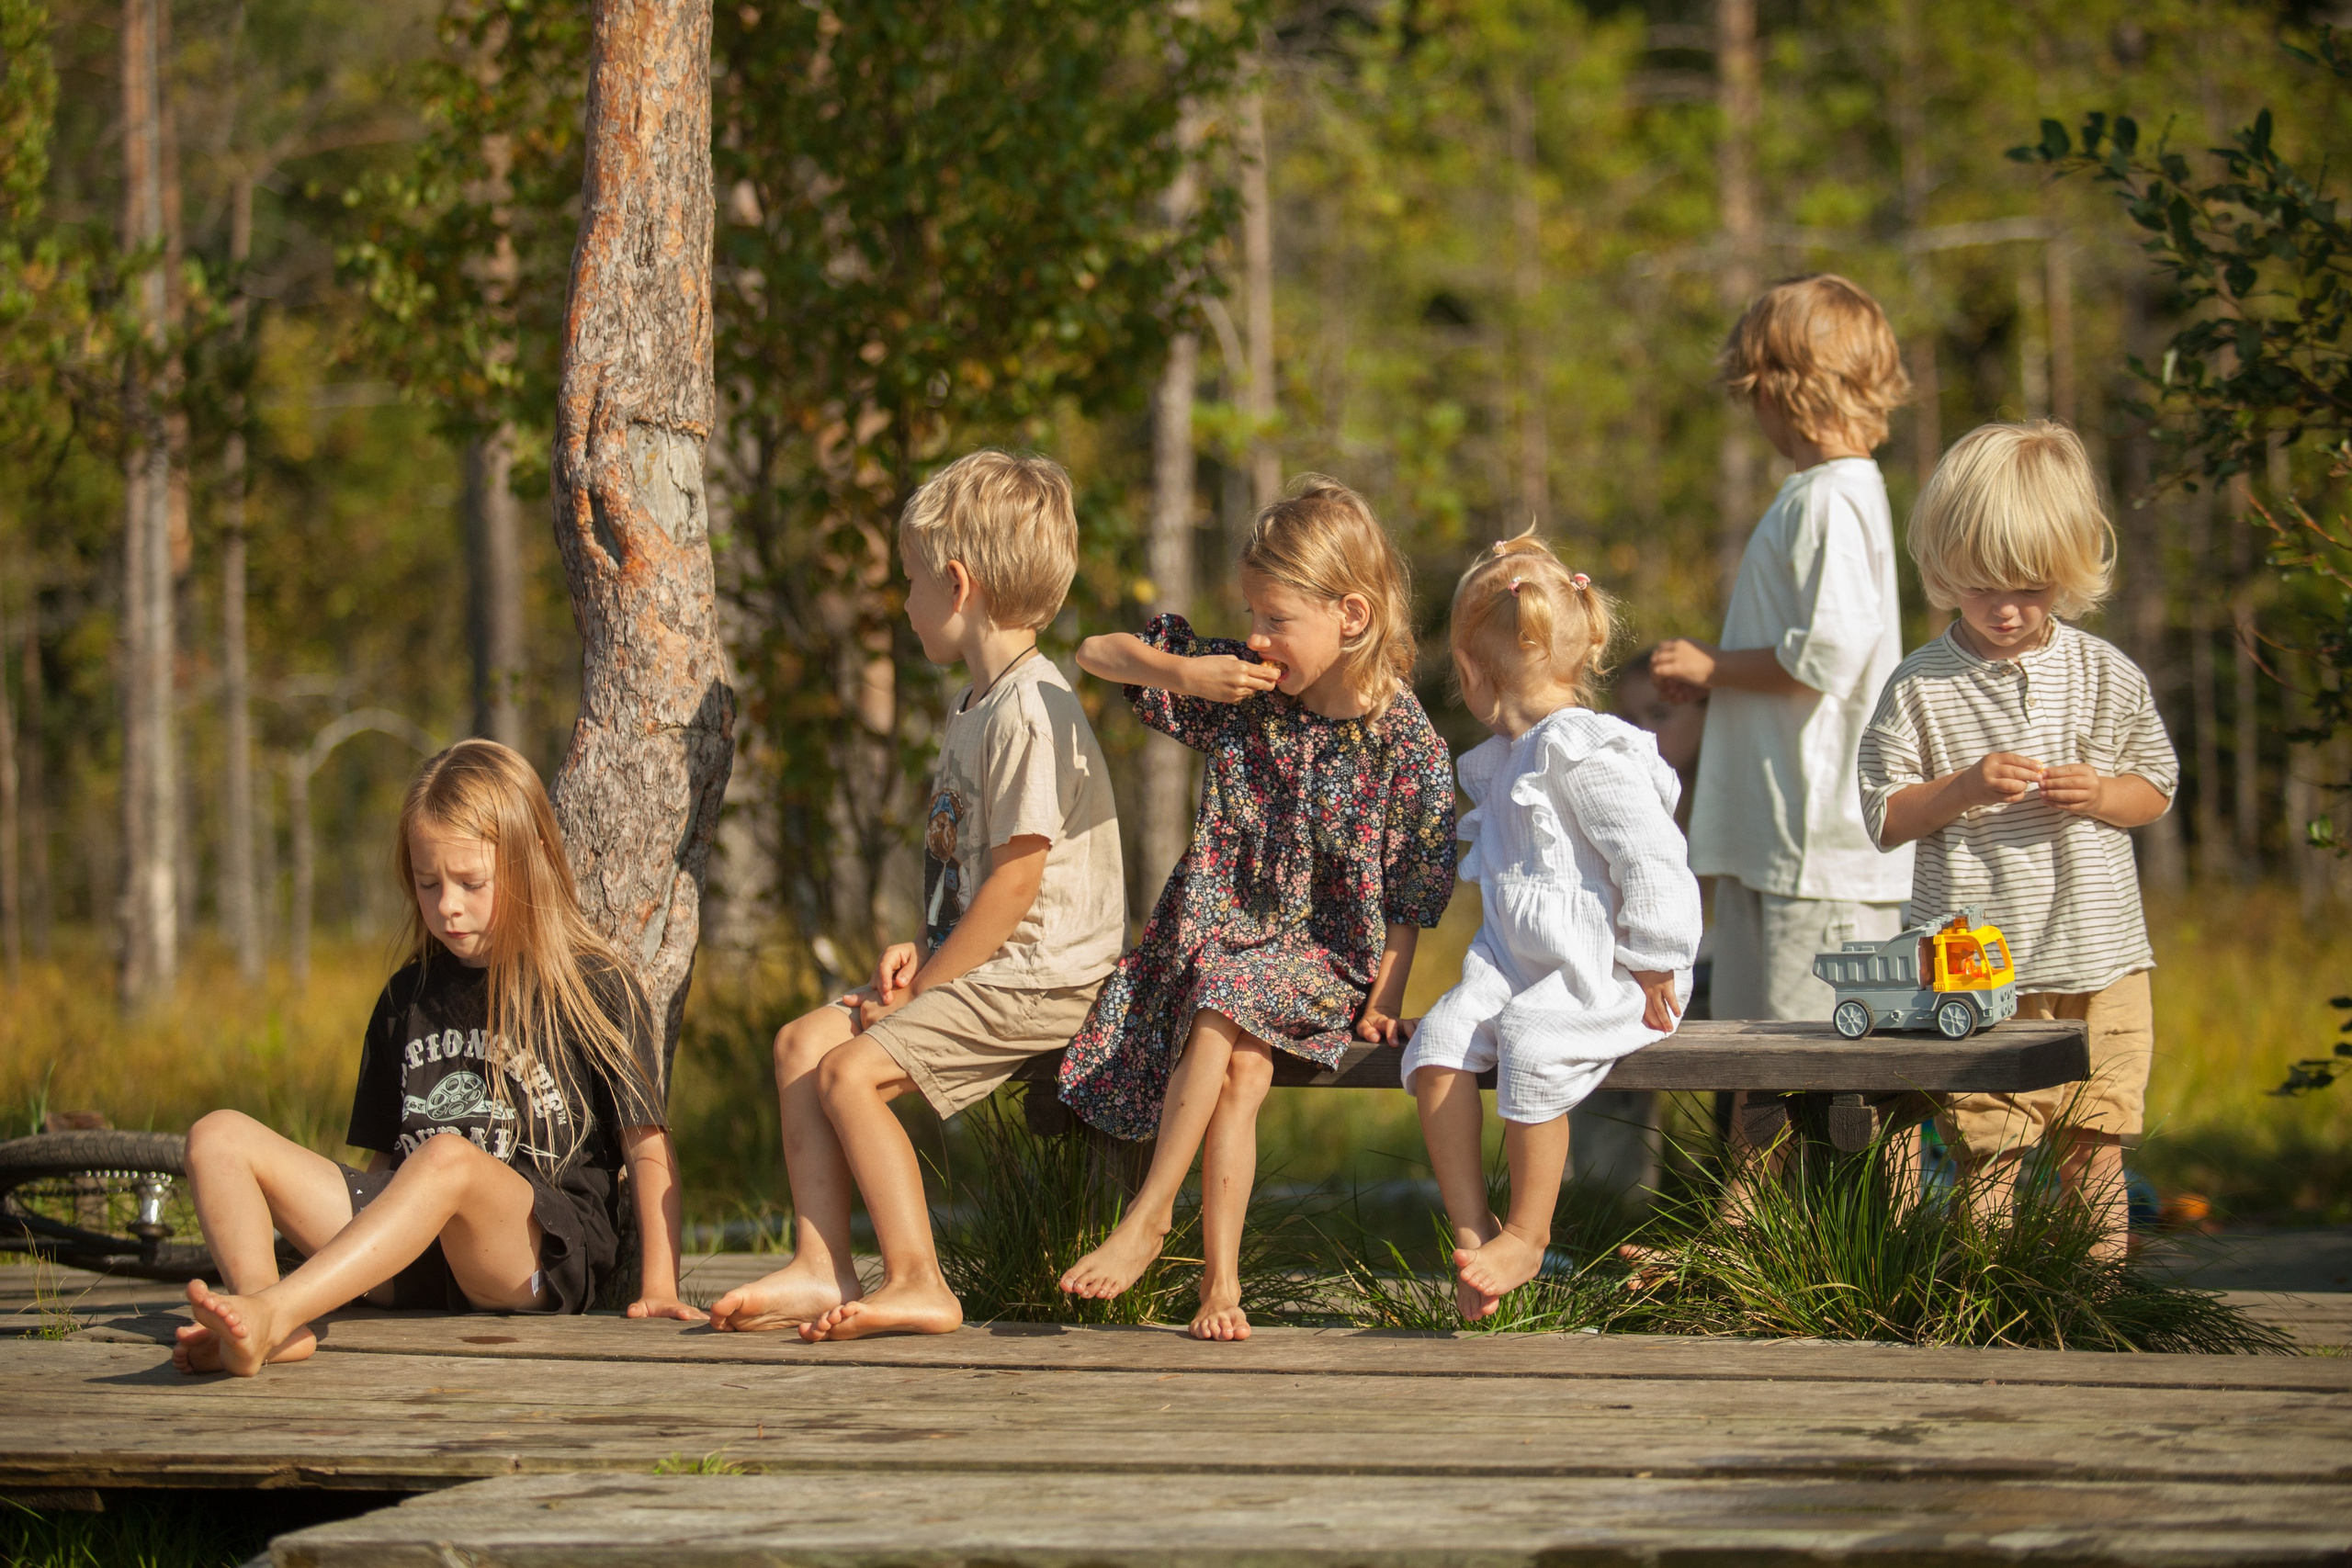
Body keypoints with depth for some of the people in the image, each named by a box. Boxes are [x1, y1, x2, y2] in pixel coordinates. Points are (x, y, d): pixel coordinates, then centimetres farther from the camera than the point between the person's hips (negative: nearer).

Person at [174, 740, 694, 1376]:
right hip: (410, 1263, 6)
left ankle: (269, 1313, -54)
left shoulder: (592, 987, 6)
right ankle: (268, 1324, -37)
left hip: (545, 1253, -6)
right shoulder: (409, 996, 22)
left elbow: (648, 1144, 3)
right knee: (219, 1137, -9)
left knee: (446, 1158, -40)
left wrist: (658, 1287, -5)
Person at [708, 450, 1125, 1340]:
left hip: (1038, 981, -10)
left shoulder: (1033, 713, -17)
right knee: (803, 1040, 2)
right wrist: (922, 951, 6)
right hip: (979, 968, 10)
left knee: (851, 1067, -21)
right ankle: (820, 1267, -3)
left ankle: (918, 1284, -17)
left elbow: (1017, 877, -20)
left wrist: (924, 990, -16)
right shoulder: (974, 712, 17)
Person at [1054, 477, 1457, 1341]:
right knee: (1241, 1068, -24)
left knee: (1224, 995, -32)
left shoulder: (1406, 743, -9)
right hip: (1220, 926, 4)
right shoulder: (1241, 688, 1)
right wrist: (1185, 674, -10)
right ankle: (1220, 1278, -26)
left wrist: (1383, 1001, -11)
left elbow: (1410, 893, -3)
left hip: (1326, 950, -4)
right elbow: (1097, 654, 7)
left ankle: (1148, 1216, -27)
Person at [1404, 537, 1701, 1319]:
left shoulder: (1586, 754, -13)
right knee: (1438, 1038, -15)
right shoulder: (1503, 760, 18)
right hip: (1516, 961, 9)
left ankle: (1526, 1233, -18)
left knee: (1532, 1038, -33)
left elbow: (1652, 857, -16)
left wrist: (1651, 966, -14)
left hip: (1601, 971, -9)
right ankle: (1469, 1223, -11)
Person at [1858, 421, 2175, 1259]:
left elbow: (2157, 786, 13)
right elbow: (1882, 815, 1)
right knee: (1988, 1150, -2)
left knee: (2095, 1146, 5)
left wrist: (2101, 794, -8)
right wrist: (1961, 788, -16)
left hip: (2100, 960, 2)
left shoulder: (2107, 677, 5)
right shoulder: (1920, 688, -1)